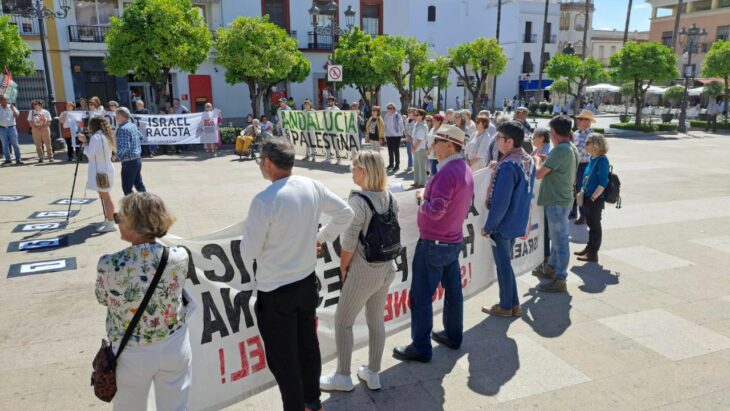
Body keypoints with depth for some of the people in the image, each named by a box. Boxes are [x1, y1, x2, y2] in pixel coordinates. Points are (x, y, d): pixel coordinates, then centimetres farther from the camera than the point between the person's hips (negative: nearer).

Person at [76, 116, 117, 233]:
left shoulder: (96, 137, -17)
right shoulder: (104, 136, 12)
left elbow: (90, 154, -16)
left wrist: (85, 143, -3)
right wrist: (86, 140, 11)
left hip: (101, 171, -10)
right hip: (104, 169, 10)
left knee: (106, 197, -6)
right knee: (105, 196, 17)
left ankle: (110, 223, -3)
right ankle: (107, 220, 26)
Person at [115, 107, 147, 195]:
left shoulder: (123, 129, -20)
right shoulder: (133, 125, 7)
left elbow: (123, 148, -26)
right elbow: (141, 138, 21)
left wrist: (117, 156, -12)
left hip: (129, 162, -9)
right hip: (137, 159, 9)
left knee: (127, 188, 0)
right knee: (139, 184, 19)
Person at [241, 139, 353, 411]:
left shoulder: (264, 201, -24)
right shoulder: (313, 187, -5)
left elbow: (248, 253, -16)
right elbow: (346, 213, 8)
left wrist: (250, 231, 4)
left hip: (275, 292, -7)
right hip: (307, 282, 7)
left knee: (282, 357, 11)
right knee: (308, 345, 23)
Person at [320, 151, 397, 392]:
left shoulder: (358, 201, -22)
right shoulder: (390, 199, 0)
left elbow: (349, 243, -19)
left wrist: (343, 267, -3)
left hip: (363, 272, -7)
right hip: (387, 270, 7)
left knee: (342, 322, 11)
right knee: (376, 321, 19)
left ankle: (343, 377, 23)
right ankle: (372, 374, 32)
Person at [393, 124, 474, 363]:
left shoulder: (447, 172, -22)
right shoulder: (465, 171, 7)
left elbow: (434, 211, -27)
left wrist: (420, 198, -8)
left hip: (434, 244, -10)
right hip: (454, 241, 10)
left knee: (421, 296, 0)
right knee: (453, 289, 18)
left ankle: (421, 348, 9)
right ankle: (453, 336, 32)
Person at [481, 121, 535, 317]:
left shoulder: (508, 166, -25)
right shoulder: (528, 161, 3)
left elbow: (500, 203, -25)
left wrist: (488, 227, -16)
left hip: (503, 225, -9)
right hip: (518, 222, 9)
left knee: (503, 265, 6)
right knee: (506, 262, 20)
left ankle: (506, 306, 20)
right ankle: (514, 304, 28)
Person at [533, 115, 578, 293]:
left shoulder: (559, 150, -21)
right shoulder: (572, 149, 10)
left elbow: (538, 174, -21)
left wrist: (537, 160, -3)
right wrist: (546, 161, 13)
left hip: (557, 201, -10)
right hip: (564, 198, 10)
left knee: (560, 240, -3)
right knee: (557, 238, 21)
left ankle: (559, 280, 5)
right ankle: (551, 269, 36)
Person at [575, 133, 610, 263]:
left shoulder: (602, 160, -17)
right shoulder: (592, 159, 8)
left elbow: (603, 183, -20)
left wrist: (593, 198, -18)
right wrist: (582, 192, 12)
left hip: (596, 199, -8)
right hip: (588, 197, 8)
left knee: (595, 225, 2)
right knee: (590, 223, 18)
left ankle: (593, 254, 11)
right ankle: (589, 248, 31)